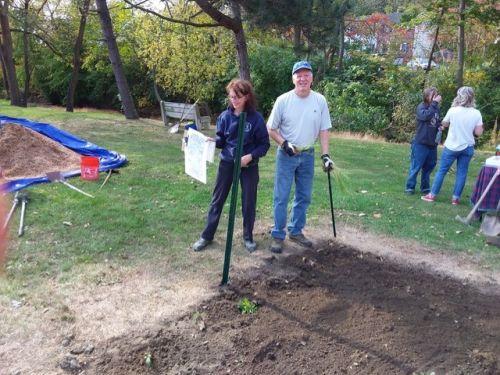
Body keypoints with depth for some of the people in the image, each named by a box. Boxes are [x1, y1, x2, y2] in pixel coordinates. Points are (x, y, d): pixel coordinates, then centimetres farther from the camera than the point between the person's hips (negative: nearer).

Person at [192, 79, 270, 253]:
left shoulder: (256, 118, -13)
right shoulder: (225, 116, -4)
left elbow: (264, 144, -8)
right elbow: (221, 140, 5)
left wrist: (250, 156, -22)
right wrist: (212, 141, -15)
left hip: (249, 166, -2)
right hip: (227, 163, 3)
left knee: (249, 202, 9)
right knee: (217, 199, 9)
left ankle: (248, 237, 28)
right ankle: (207, 236, 21)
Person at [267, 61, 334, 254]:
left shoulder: (320, 100, -1)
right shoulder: (283, 100, -8)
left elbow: (324, 130, 3)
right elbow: (271, 129, -2)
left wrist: (325, 155, -5)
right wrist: (284, 144, -17)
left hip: (308, 155, 3)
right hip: (286, 155, -3)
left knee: (304, 196, 12)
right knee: (281, 197, -1)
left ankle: (296, 231, 27)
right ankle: (277, 235, 10)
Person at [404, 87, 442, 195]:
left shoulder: (436, 108, 9)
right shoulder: (421, 107, -8)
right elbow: (426, 116, -28)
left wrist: (440, 126, 1)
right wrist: (434, 103, -24)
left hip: (432, 143, 6)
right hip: (421, 143, -6)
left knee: (429, 166, 13)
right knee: (416, 166, -1)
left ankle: (425, 187, 25)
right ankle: (410, 187, 10)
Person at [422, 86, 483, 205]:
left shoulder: (453, 110, -11)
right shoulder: (476, 113, -6)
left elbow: (444, 124, 5)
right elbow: (478, 132, -5)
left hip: (452, 146, -2)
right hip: (467, 147, 2)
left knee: (442, 171, 8)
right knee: (462, 173, 9)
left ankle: (432, 195, 13)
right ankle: (456, 198, 13)